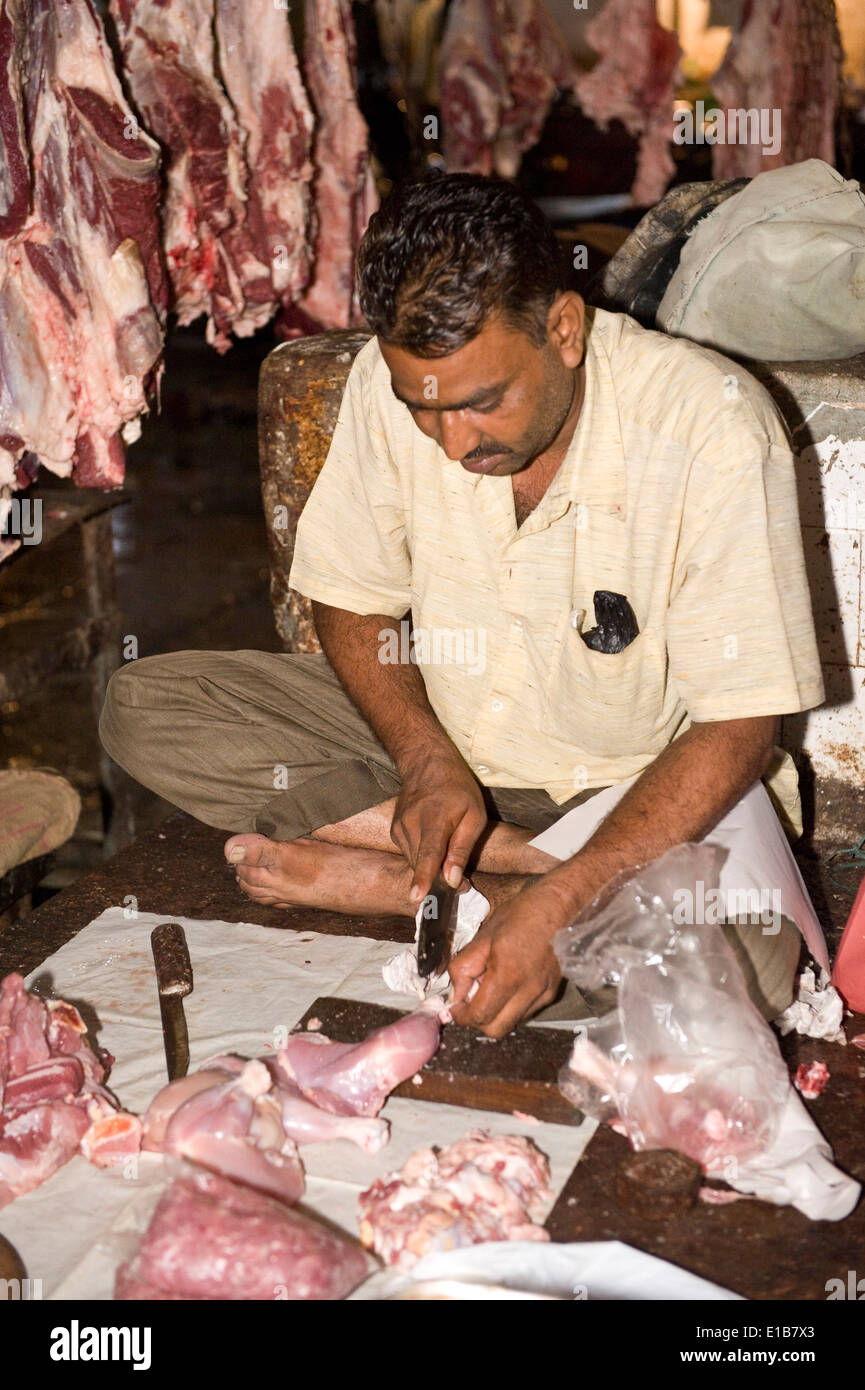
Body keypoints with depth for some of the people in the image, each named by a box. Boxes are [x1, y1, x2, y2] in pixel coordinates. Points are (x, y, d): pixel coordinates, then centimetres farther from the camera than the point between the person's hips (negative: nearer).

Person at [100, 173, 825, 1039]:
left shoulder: (712, 429, -25)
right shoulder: (388, 383, -14)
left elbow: (737, 732, -23)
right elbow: (353, 604, 0)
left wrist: (559, 904, -33)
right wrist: (427, 763, -19)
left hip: (645, 780, -4)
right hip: (441, 735, 5)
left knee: (739, 965, -36)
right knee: (142, 708, -13)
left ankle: (384, 878, -17)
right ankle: (498, 857, -15)